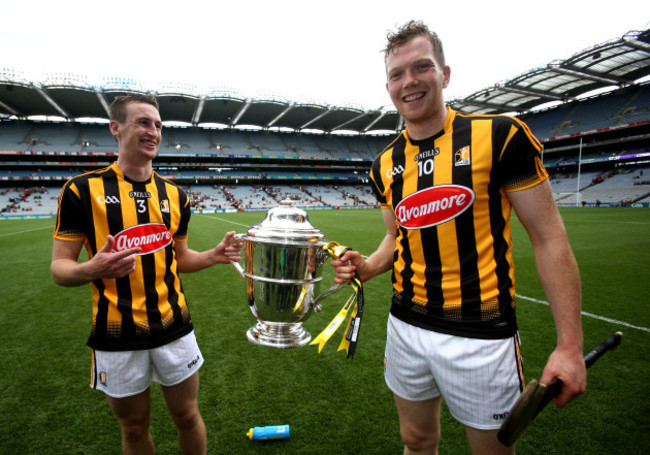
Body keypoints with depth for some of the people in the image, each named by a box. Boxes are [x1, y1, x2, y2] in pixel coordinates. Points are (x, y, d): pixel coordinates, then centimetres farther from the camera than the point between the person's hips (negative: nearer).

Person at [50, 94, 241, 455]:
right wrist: (92, 269, -27)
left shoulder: (175, 194, 3)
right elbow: (60, 268, -5)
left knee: (188, 416, 16)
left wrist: (214, 255, -8)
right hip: (117, 336, -2)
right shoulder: (82, 189, -8)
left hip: (174, 327, 3)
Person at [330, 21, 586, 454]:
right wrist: (366, 267, -5)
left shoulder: (500, 135, -10)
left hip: (480, 336, -4)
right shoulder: (385, 165, 4)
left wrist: (570, 344, -11)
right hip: (407, 327, 5)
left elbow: (549, 238, -8)